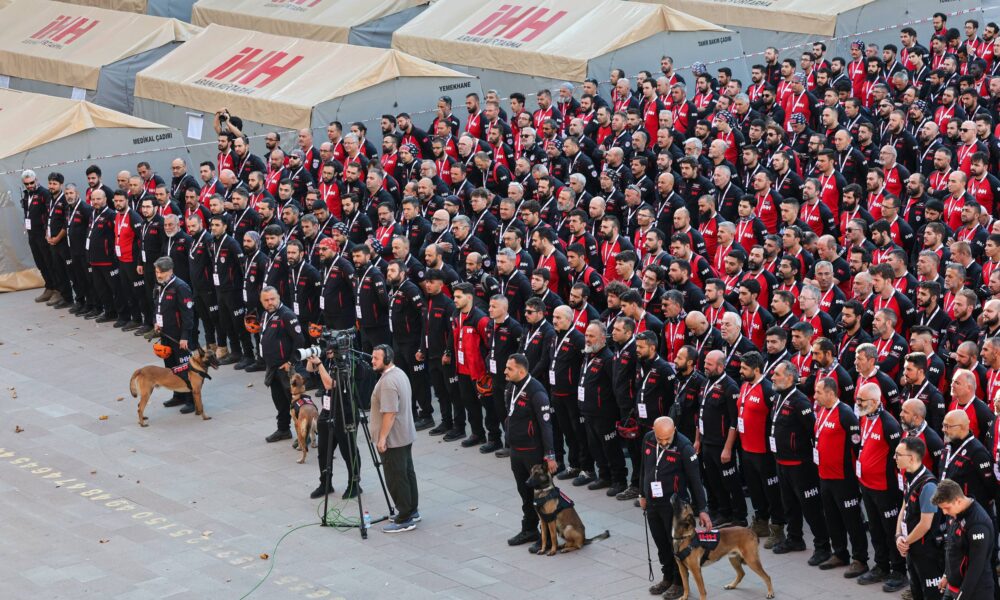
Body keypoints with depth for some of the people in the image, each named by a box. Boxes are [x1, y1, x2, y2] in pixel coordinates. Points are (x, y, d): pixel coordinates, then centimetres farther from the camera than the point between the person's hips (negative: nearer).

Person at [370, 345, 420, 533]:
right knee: (407, 473, 17)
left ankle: (404, 520, -2)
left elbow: (389, 413, -26)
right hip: (406, 436, 10)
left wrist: (382, 438, -21)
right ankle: (411, 511, 26)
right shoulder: (400, 373, 9)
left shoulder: (387, 382, -23)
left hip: (393, 439, -10)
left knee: (396, 479, -5)